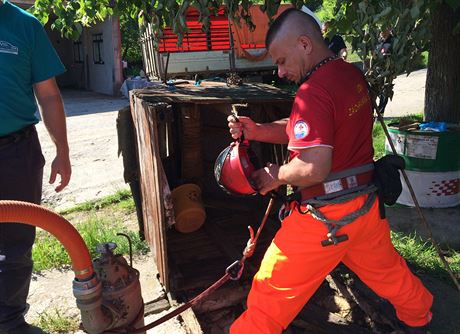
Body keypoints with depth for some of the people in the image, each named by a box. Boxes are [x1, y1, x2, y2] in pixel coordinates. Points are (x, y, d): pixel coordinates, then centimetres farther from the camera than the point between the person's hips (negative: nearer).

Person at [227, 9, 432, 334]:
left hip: (326, 216, -9)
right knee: (384, 267, 32)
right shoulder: (353, 75, 5)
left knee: (273, 288, 5)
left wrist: (276, 176, -12)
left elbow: (314, 169, -30)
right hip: (366, 203, 9)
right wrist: (256, 131, -2)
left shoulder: (313, 92, -24)